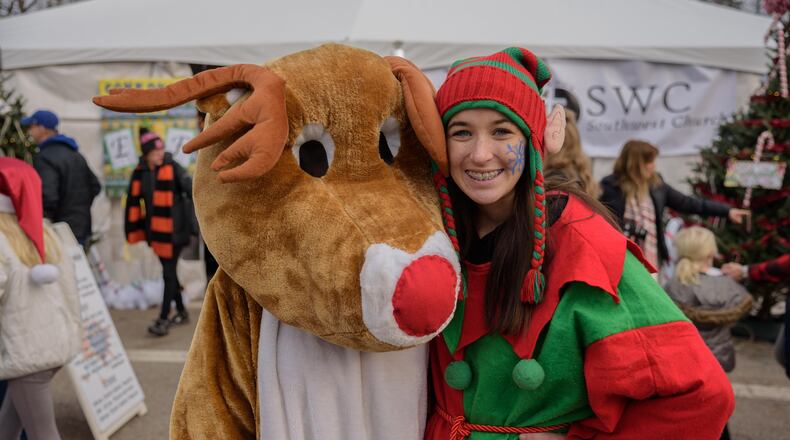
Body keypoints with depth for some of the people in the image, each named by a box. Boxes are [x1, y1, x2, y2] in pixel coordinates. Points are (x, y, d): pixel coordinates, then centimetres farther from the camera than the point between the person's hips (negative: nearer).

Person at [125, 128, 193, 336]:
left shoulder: (173, 168, -8)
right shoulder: (140, 173, 5)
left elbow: (190, 188, -17)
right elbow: (134, 203, 9)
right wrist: (133, 231, 9)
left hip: (173, 230, -5)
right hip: (155, 230, 5)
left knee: (169, 273, -3)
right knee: (168, 271, 16)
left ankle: (163, 319, 3)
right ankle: (181, 311, 32)